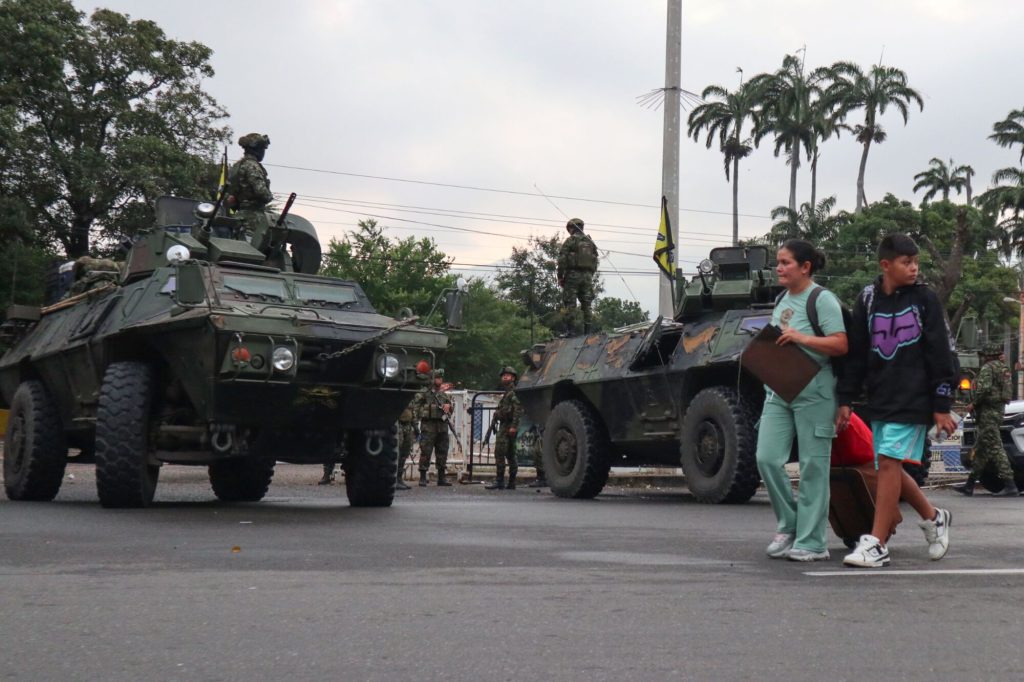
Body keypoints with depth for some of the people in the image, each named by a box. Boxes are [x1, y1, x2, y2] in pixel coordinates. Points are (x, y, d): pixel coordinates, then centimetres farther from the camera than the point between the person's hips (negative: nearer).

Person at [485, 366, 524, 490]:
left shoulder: (514, 392, -9)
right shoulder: (506, 393, 22)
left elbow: (518, 409, -20)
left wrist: (514, 426, -26)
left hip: (508, 427, -11)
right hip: (503, 426, 11)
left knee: (499, 452, -15)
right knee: (510, 455, 11)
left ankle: (499, 481, -17)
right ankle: (511, 483, 14)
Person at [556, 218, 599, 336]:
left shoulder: (570, 240, -3)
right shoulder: (590, 242, 15)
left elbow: (562, 259, -8)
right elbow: (595, 261, 14)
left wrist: (560, 276, -3)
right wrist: (590, 275, 17)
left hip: (573, 274, -5)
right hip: (588, 276, 5)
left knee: (569, 303, -5)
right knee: (587, 304, 7)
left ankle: (570, 329, -11)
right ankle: (588, 329, 4)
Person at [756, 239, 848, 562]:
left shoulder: (822, 299, -6)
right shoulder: (781, 301, 17)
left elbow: (840, 345, -13)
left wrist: (802, 338, -22)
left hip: (813, 394, -7)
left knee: (813, 468, -1)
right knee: (767, 458, -1)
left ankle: (811, 542, 6)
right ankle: (788, 525, 17)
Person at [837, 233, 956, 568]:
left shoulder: (924, 299, -1)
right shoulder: (868, 299, 7)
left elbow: (941, 355, -1)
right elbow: (856, 353, 10)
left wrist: (942, 407, -4)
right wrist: (845, 400, 6)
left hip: (913, 399, -4)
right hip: (879, 399, 4)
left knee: (889, 462, -12)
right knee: (889, 469, 8)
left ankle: (876, 545, -9)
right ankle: (934, 518, 32)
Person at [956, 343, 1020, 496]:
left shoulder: (988, 368, -10)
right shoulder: (1004, 368, 18)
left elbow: (984, 388, -24)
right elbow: (1009, 391, 21)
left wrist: (974, 404, -10)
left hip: (987, 412, -10)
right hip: (998, 410, 10)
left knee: (995, 448, -12)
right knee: (980, 450, 13)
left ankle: (1010, 486, -17)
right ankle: (969, 485, 17)